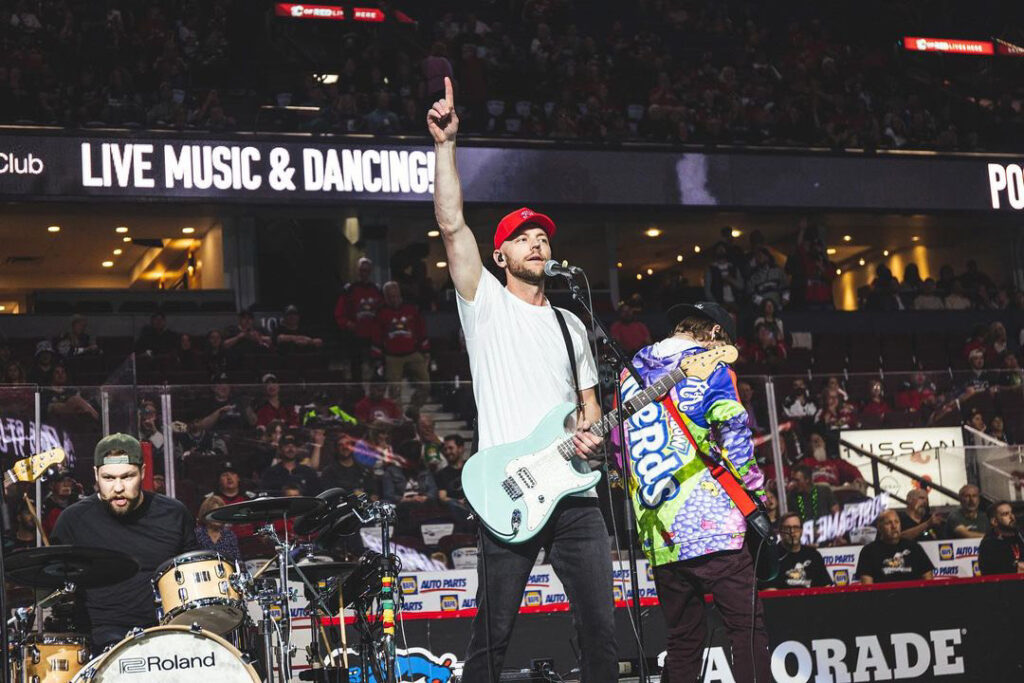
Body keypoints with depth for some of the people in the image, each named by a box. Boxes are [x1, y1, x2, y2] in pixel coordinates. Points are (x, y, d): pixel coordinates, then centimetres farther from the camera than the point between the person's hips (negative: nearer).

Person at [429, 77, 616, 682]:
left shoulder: (571, 325, 21)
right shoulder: (485, 303, 6)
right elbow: (452, 225, -6)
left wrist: (590, 431, 0)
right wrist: (446, 143, -11)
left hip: (573, 490, 5)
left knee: (601, 625, 3)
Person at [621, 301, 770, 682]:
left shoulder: (631, 372, 17)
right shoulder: (710, 366, 0)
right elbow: (734, 433, -8)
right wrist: (757, 496, 2)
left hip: (657, 535, 6)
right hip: (709, 526, -6)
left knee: (683, 639, 11)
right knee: (747, 630, -5)